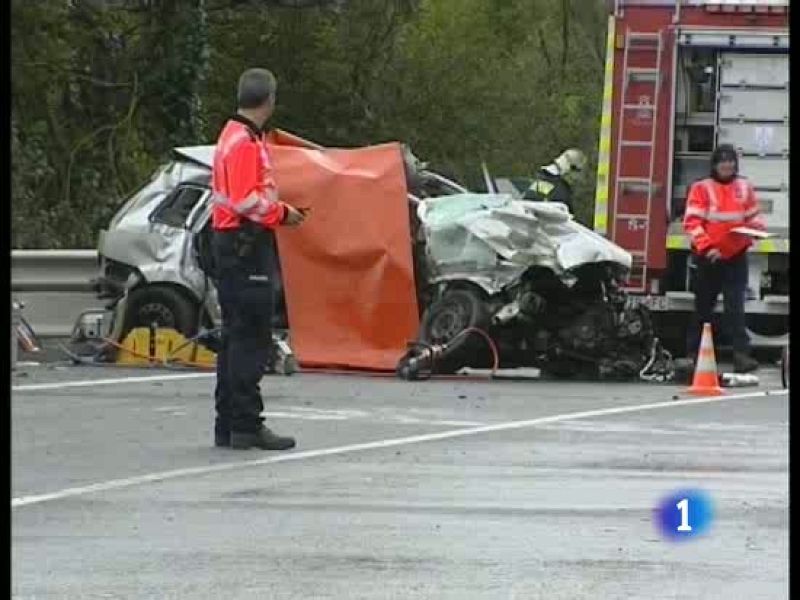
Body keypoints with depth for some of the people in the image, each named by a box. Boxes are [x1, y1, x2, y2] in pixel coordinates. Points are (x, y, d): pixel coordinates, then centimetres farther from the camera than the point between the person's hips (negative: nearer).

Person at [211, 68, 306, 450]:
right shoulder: (246, 142, -15)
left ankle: (228, 425, 16)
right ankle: (246, 425, -12)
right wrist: (282, 214, -11)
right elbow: (246, 200, -22)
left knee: (236, 337, 13)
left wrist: (276, 210, 15)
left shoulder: (233, 136, 17)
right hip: (246, 244, -11)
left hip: (232, 242, 11)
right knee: (252, 338, -10)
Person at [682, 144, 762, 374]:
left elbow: (753, 217, 16)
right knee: (703, 307, 10)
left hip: (736, 257, 1)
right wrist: (707, 247, -19)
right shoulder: (701, 188, -3)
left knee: (736, 307, -9)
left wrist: (757, 228, -7)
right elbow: (691, 222, -9)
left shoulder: (745, 187, 7)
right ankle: (693, 353, 22)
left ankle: (741, 354, -17)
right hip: (708, 258, -1)